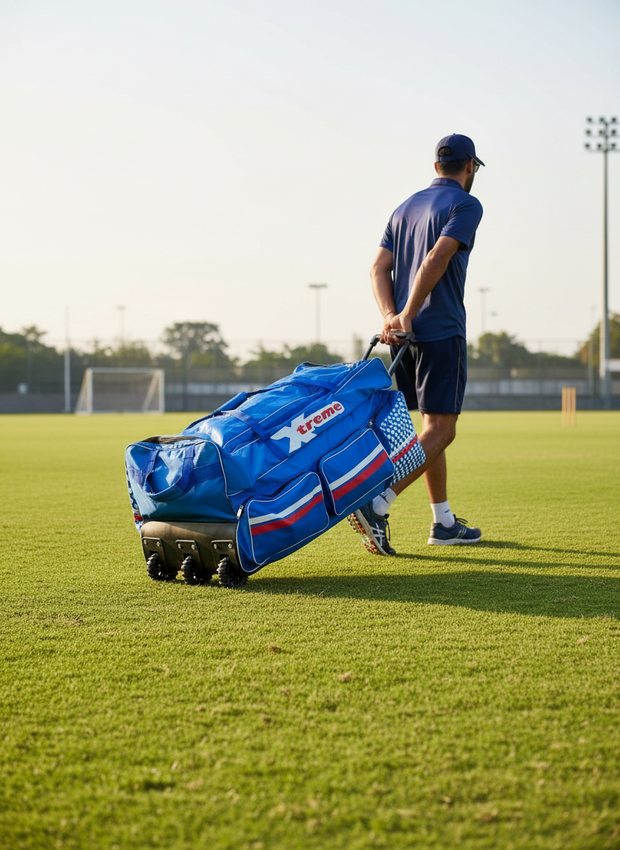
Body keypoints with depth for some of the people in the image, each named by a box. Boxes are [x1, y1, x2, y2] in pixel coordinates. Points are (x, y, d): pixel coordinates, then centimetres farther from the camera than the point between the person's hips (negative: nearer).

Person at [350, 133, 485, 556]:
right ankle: (377, 506, -22)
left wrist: (390, 316, -5)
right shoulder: (466, 205, -5)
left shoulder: (407, 207, 17)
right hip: (442, 331, -8)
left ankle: (444, 522, 21)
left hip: (405, 335, 8)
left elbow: (379, 268, 7)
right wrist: (408, 315, -18)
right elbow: (436, 260, -20)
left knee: (433, 425, 16)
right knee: (440, 430, -7)